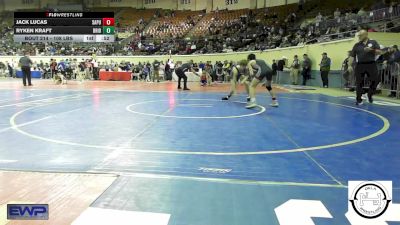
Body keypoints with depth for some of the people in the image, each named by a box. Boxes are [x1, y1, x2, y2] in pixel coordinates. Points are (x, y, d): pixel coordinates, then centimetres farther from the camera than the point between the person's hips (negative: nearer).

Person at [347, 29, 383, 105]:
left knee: (375, 81, -3)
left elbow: (379, 52, 1)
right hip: (360, 65, 1)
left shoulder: (373, 42, 7)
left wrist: (371, 50, -16)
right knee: (359, 83, 1)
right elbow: (352, 56, 7)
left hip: (371, 65, -1)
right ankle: (358, 100, 10)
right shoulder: (357, 45, 10)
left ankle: (370, 95, 21)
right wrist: (350, 65, -5)